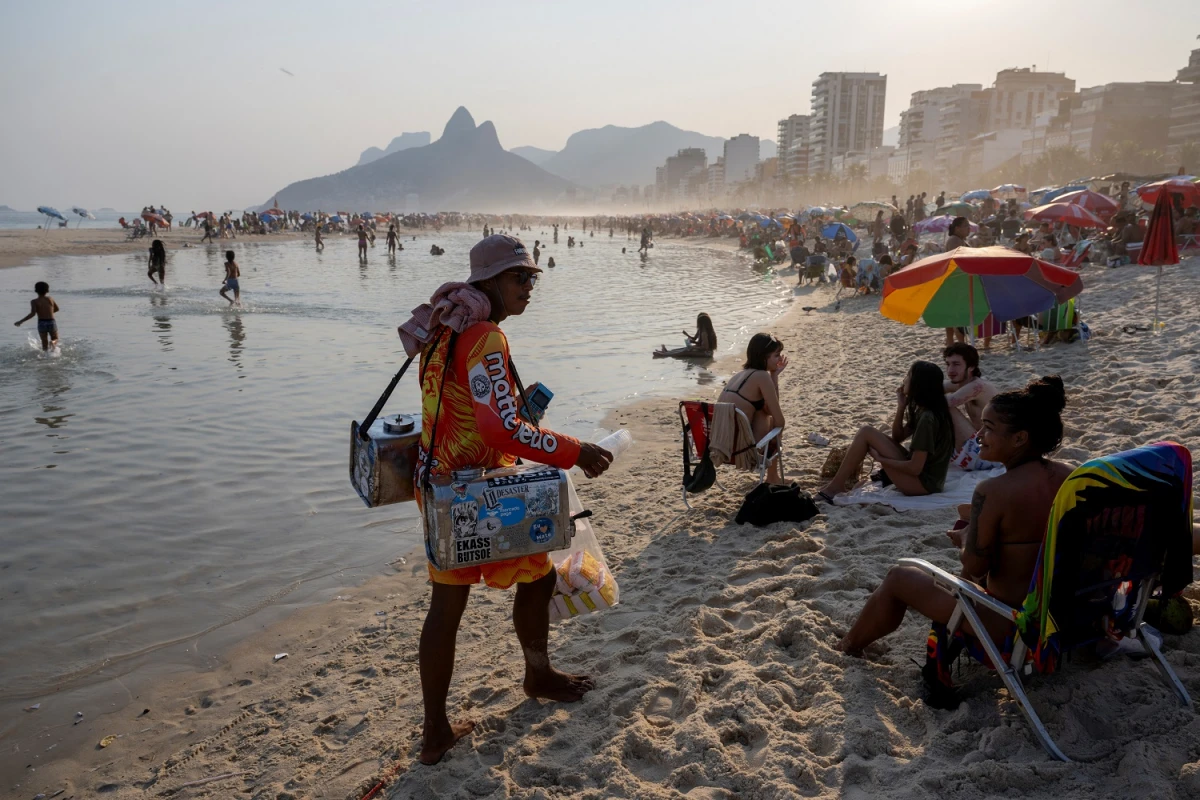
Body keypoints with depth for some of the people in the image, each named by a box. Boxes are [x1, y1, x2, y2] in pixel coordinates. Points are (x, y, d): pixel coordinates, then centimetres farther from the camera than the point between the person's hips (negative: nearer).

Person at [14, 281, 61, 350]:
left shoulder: (34, 301, -7)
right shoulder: (50, 299, 3)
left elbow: (32, 314, -18)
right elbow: (57, 309, 16)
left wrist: (20, 321, -12)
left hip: (41, 323, -1)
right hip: (52, 322, 1)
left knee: (44, 343, 17)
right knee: (55, 340, 14)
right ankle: (52, 342, -20)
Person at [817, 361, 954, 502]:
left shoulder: (927, 418, -24)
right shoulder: (924, 412, 6)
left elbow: (915, 468, -25)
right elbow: (897, 437, 14)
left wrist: (880, 458, -12)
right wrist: (901, 406, 0)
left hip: (922, 482, -10)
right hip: (924, 476, 10)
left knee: (866, 432, -12)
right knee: (871, 434, 11)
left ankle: (836, 486, -4)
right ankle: (838, 482, 12)